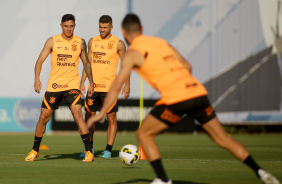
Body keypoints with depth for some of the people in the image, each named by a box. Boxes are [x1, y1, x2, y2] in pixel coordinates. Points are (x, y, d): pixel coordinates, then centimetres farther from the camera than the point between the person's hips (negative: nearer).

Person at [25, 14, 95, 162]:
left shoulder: (80, 43, 5)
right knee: (43, 117, 4)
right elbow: (40, 61, -2)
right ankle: (35, 150, 23)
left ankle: (88, 151, -15)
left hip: (72, 85, -1)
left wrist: (91, 83, 14)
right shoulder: (52, 41, 0)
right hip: (54, 85, 1)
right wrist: (37, 78, -16)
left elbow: (86, 63, 17)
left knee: (77, 114, -18)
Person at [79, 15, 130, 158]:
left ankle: (108, 150, 0)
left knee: (111, 117, -4)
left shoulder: (118, 44, -2)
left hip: (109, 87, -4)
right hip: (93, 86, 4)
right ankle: (89, 148, 18)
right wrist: (82, 82, 11)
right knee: (89, 116, 6)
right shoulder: (92, 41, 10)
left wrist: (127, 85, -6)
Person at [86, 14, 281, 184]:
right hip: (199, 92, 6)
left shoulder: (132, 53, 5)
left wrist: (101, 113, 7)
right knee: (223, 138, 13)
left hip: (176, 100, -6)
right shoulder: (162, 42, 23)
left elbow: (116, 86, 1)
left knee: (144, 134, 11)